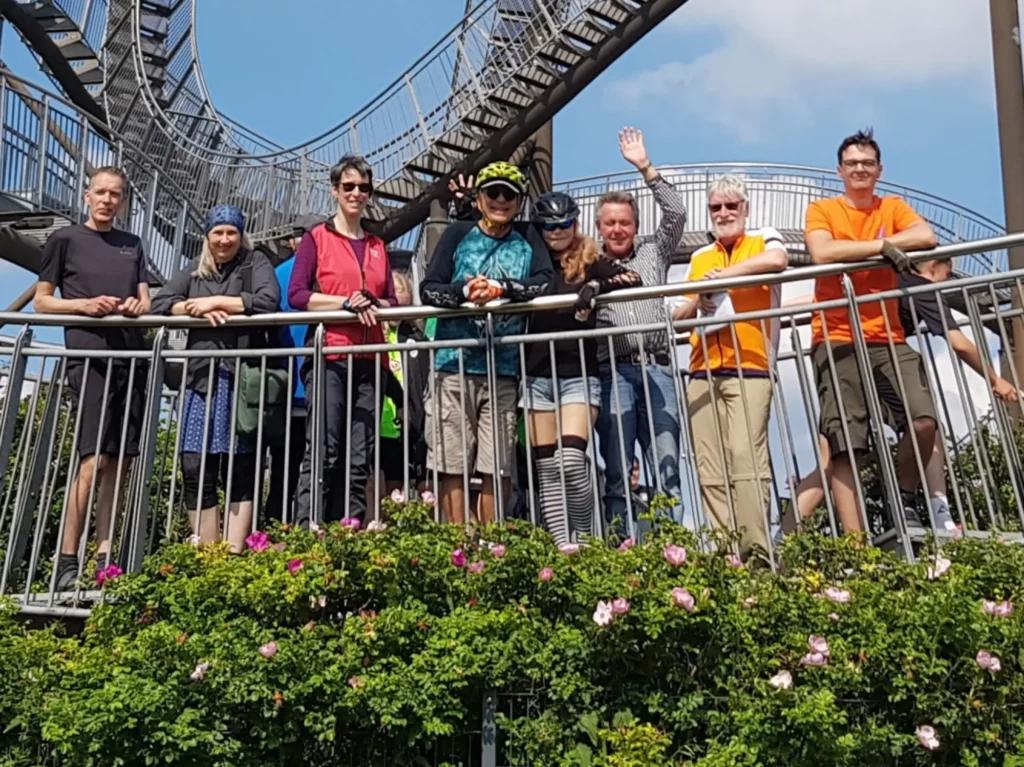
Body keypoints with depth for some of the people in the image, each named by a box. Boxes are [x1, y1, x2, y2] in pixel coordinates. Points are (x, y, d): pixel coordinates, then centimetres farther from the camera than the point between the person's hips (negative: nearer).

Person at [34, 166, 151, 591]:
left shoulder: (132, 245, 20)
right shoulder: (65, 239, 8)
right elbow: (41, 302, 7)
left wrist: (138, 305, -6)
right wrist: (84, 304, -11)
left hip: (131, 356, 5)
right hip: (89, 356, -4)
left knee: (120, 461, 3)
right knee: (94, 459, -14)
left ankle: (104, 555, 9)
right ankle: (66, 561, -9)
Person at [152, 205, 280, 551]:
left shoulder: (255, 263, 10)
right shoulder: (194, 271, 22)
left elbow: (268, 301, -9)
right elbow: (159, 303, 9)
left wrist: (215, 301, -6)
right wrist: (196, 309, -7)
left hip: (241, 378, -4)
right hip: (201, 377, 4)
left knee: (239, 469, -5)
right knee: (195, 469, -3)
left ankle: (234, 557, -6)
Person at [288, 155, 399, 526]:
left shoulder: (378, 246, 21)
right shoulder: (317, 238, 9)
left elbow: (393, 301, 15)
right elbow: (296, 295, -3)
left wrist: (373, 306, -7)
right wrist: (347, 302, -13)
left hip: (370, 360, 4)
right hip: (329, 356, -4)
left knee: (359, 460, 1)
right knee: (323, 453, -13)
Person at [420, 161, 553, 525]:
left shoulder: (527, 237, 13)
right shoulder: (458, 233, 9)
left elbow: (546, 282, -2)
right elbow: (428, 289, 3)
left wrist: (502, 288, -15)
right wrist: (464, 291, -15)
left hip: (504, 369, 1)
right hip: (456, 364, -1)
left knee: (497, 467, 2)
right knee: (452, 463, -3)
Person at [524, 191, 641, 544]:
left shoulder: (590, 261, 4)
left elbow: (632, 281, -10)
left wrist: (596, 286, -23)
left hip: (578, 375, -3)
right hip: (537, 376, 3)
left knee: (571, 461, -16)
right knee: (547, 469, 2)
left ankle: (584, 541, 2)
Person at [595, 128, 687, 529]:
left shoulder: (653, 255, 21)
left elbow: (676, 214, 11)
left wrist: (645, 167, 9)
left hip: (656, 369, 1)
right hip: (613, 372, -1)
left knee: (667, 467, -5)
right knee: (617, 472, -2)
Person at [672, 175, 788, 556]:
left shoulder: (764, 239, 10)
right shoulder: (700, 258, 23)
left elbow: (778, 260, -15)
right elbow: (684, 313, 21)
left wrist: (721, 275, -11)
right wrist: (698, 299, -1)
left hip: (750, 368, -4)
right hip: (703, 373, 5)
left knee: (746, 460, -16)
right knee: (710, 470, -2)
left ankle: (755, 551, -14)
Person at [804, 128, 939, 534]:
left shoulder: (893, 208, 16)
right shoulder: (822, 210, 6)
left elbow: (926, 236, -4)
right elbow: (821, 252, -14)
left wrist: (876, 246, -9)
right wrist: (882, 245, -12)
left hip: (887, 338, 3)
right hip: (837, 341, -3)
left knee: (924, 420, -15)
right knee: (844, 443, -7)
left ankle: (904, 499, 12)